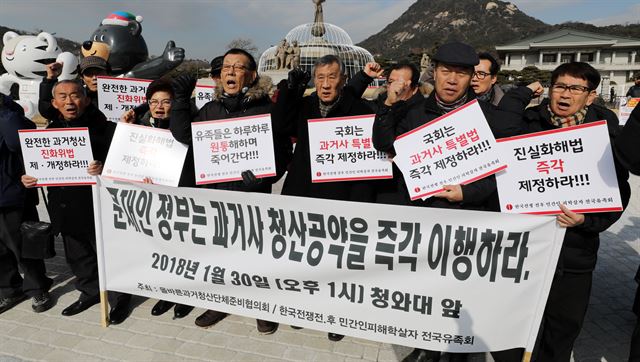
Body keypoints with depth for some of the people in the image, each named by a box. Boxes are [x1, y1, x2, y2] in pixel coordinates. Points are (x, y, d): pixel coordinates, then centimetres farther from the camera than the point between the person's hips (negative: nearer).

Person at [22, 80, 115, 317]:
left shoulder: (104, 128, -10)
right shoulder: (51, 130, 10)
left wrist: (104, 167, -33)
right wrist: (28, 178, -2)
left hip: (97, 205, -6)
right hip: (65, 207, 6)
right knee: (77, 255, 19)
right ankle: (91, 291, 39)